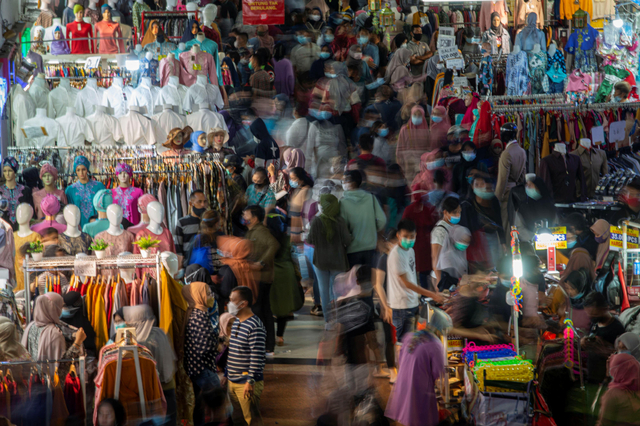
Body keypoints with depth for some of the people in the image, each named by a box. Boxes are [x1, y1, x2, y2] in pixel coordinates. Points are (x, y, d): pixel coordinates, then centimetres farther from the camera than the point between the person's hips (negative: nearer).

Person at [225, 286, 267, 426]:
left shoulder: (255, 327, -18)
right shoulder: (236, 322, 12)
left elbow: (257, 357, -20)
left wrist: (250, 381, -22)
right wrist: (226, 374, 21)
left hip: (247, 384, -9)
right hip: (232, 381, 9)